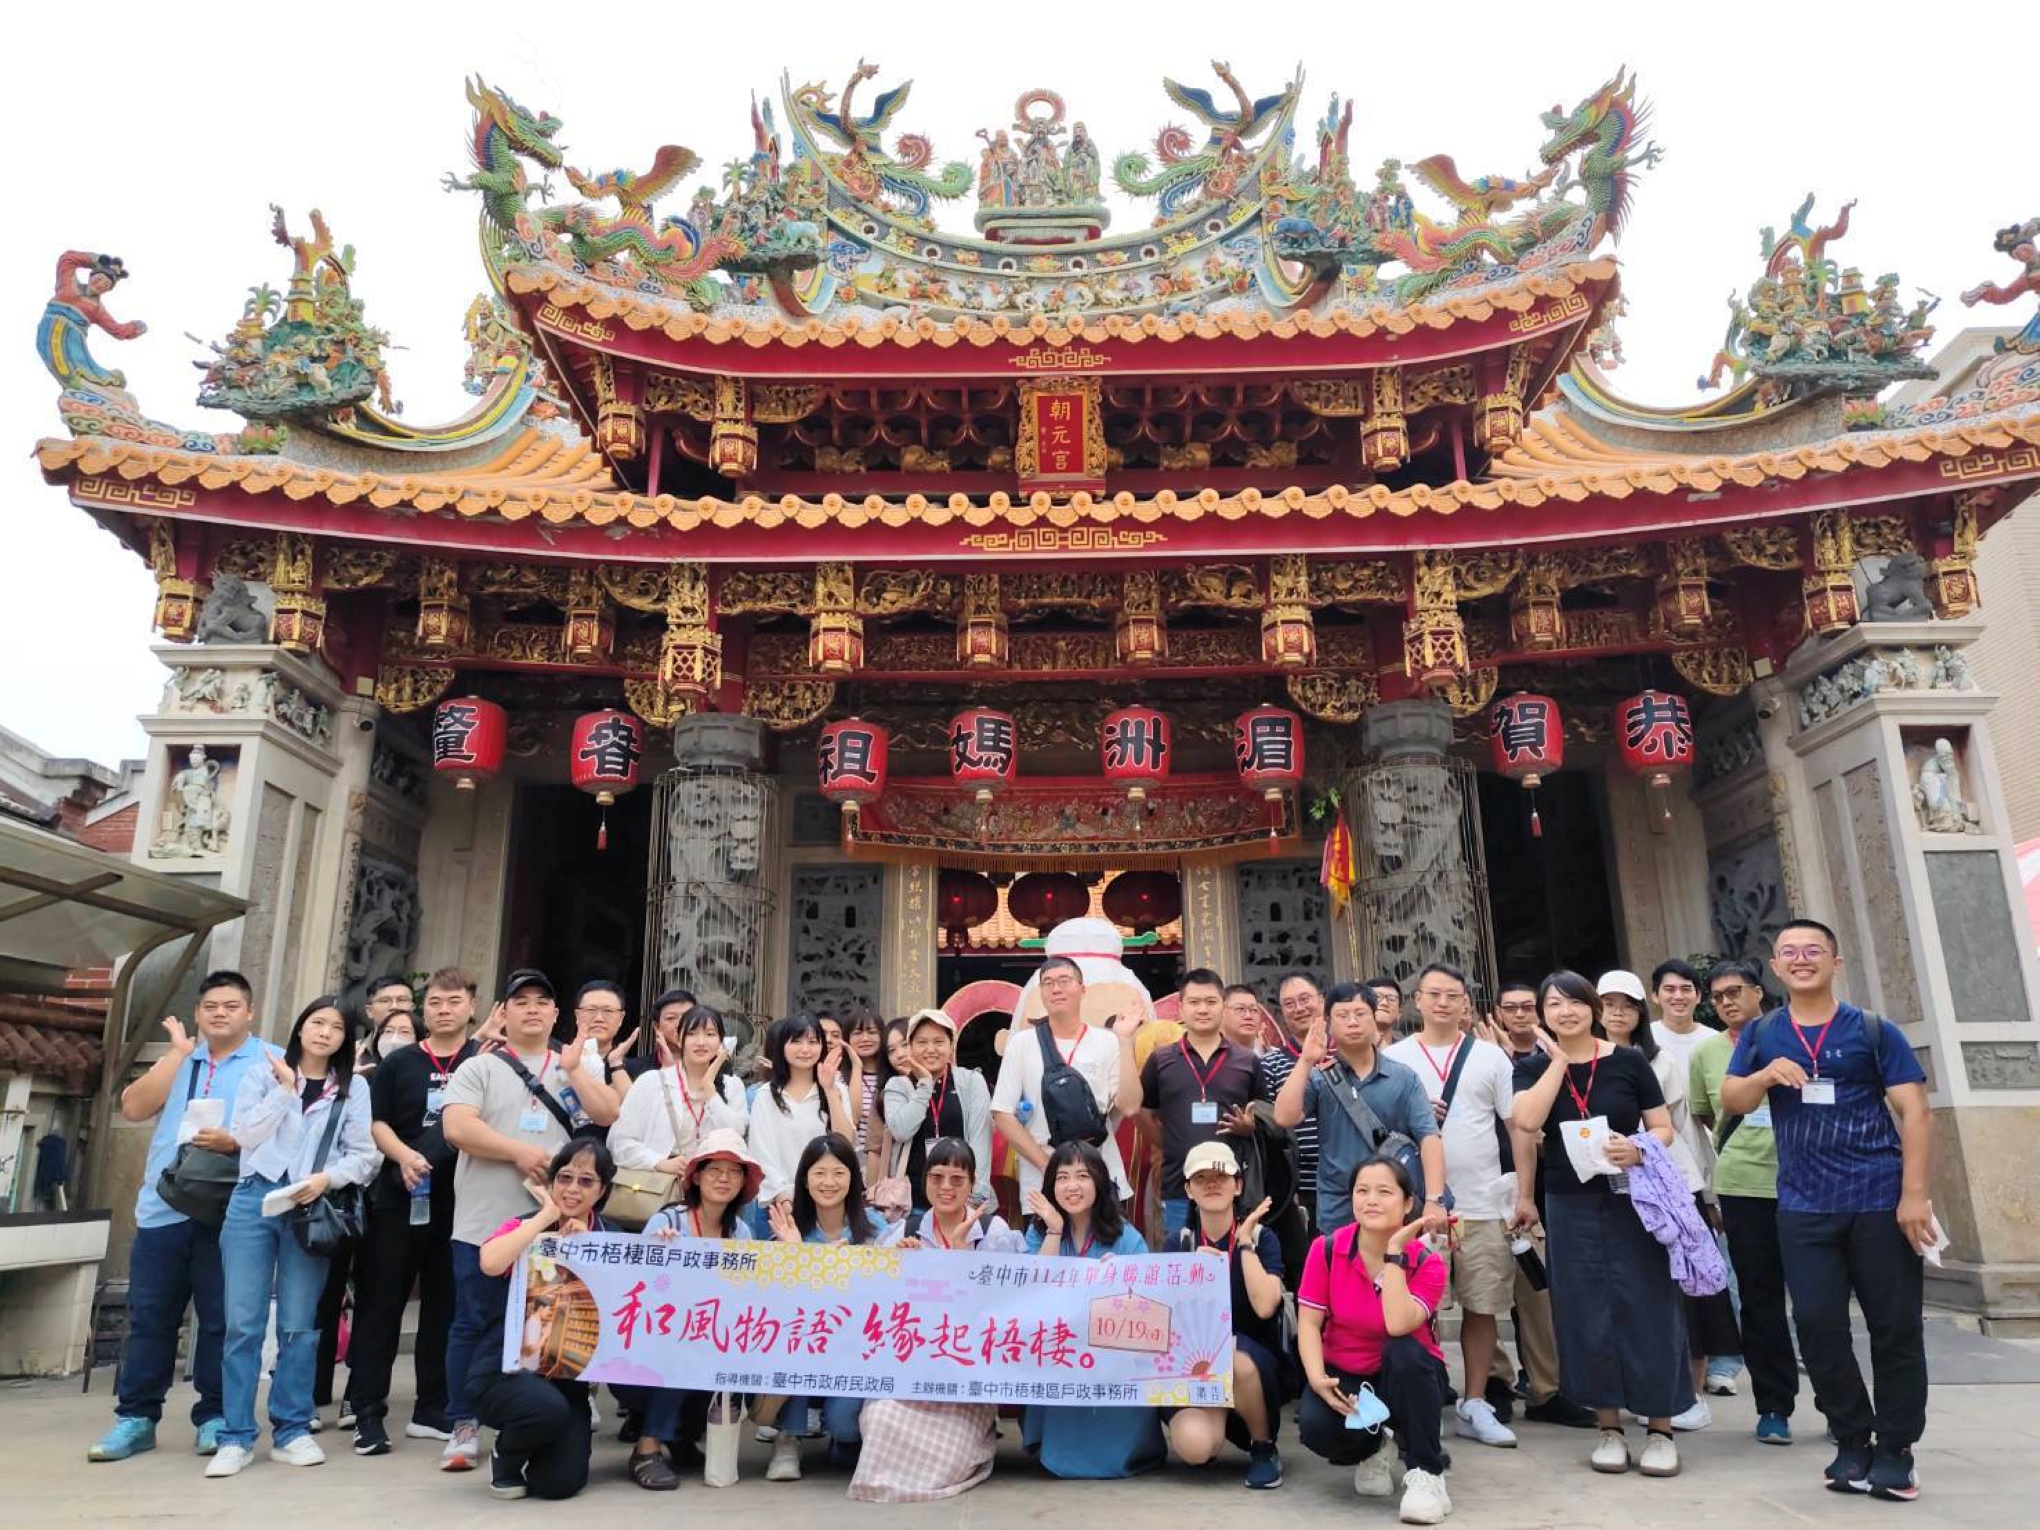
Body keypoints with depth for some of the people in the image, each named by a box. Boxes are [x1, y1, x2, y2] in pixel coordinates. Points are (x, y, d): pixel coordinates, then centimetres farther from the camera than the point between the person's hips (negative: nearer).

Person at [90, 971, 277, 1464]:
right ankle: (136, 1418, 19)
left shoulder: (270, 1061, 1)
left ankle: (214, 1416, 14)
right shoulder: (178, 1057, 16)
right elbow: (134, 1108, 1)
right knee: (149, 1317, 8)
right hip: (163, 1209, 4)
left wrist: (234, 1142, -22)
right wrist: (178, 1052, -1)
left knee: (221, 1320, 4)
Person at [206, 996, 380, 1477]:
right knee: (243, 1323, -1)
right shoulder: (263, 1074, 9)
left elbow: (366, 1155, 1)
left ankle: (291, 1430, 14)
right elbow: (245, 1135, -3)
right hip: (255, 1201, 0)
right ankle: (237, 1436, 7)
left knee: (299, 1325, 5)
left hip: (313, 1208, 0)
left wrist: (327, 1177, -14)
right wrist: (285, 1089, -6)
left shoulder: (353, 1089, 7)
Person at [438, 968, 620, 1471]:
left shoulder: (577, 1068, 12)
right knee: (474, 1325, 5)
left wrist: (574, 1068, -8)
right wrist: (519, 1152, -16)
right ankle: (464, 1426, 19)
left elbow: (608, 1115, -2)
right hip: (485, 1225, -2)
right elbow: (456, 1127, -11)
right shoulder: (479, 1068, 4)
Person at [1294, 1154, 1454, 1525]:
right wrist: (1318, 1378, -26)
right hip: (1345, 1376, 1)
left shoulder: (1427, 1263, -14)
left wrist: (1393, 1253, -30)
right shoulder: (1326, 1249, -10)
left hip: (1406, 1378, -1)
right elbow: (1309, 1322, -10)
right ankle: (1370, 1450, 9)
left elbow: (1398, 1325, -32)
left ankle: (1426, 1473, -16)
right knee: (1315, 1426, -30)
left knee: (1404, 1350, -36)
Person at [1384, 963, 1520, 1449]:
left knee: (1482, 1305, 8)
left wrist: (1524, 1194, 2)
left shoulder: (1490, 1056, 7)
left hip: (1483, 1204, 2)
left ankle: (1475, 1406, 22)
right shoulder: (1394, 1057, 4)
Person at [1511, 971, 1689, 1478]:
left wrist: (1639, 1148, -19)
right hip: (1569, 1207, 1)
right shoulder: (1534, 1069, 2)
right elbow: (1527, 1121, -17)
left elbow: (1664, 1127, 3)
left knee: (1646, 1308, 1)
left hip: (1631, 1200, -1)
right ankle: (1609, 1427, 19)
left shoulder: (1628, 1062, -1)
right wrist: (1559, 1061, -12)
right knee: (1588, 1315, 6)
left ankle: (1660, 1427, 16)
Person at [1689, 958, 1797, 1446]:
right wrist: (1738, 1150, 10)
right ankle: (1773, 1406, 16)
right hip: (1741, 1186, 1)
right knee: (1760, 1299, 7)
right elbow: (1703, 1116, 16)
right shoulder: (1705, 1052, 6)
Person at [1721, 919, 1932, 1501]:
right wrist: (1765, 1075, -17)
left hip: (1880, 1200, -2)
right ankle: (1852, 1439, 20)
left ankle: (1894, 1448, 20)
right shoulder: (1761, 1035, 8)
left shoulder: (1873, 1031, 0)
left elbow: (1913, 1112, -3)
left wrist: (1914, 1194, -11)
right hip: (1804, 1208, 2)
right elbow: (1730, 1100, 4)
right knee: (1819, 1326, 2)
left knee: (1895, 1326, 4)